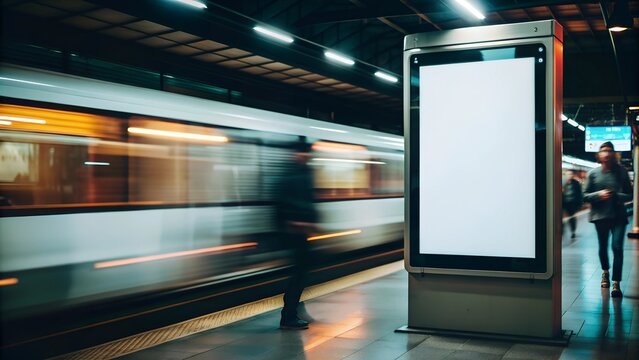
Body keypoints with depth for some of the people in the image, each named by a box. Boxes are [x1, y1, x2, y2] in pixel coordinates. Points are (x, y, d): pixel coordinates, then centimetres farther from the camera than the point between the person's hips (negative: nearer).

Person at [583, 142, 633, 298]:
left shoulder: (621, 172, 1)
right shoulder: (593, 173, 2)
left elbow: (629, 195, 3)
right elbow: (585, 195, 3)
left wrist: (616, 196, -16)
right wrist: (599, 194, -15)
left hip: (618, 216, -1)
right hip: (600, 215, 2)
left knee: (617, 247, -13)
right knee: (603, 247, 16)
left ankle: (616, 283, -11)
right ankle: (605, 272, 42)